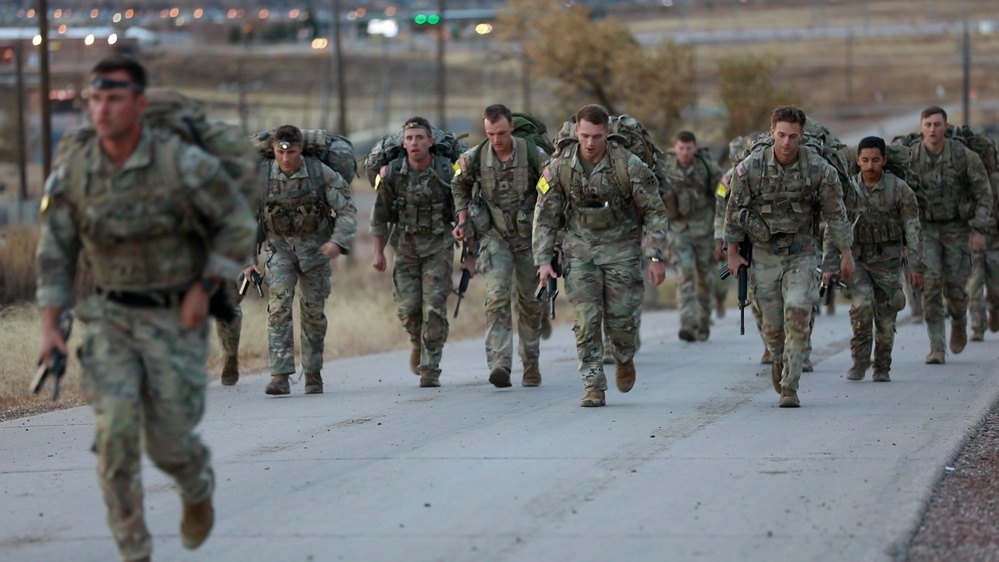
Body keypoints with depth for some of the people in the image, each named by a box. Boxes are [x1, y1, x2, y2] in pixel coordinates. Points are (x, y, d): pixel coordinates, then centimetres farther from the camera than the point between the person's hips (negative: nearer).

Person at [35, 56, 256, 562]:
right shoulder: (72, 172, -8)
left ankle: (198, 488, 39)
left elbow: (237, 225, -7)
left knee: (168, 441, 1)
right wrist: (49, 327, -5)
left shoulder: (182, 163, -19)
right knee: (115, 429, -15)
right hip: (111, 317, 2)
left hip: (176, 318, -2)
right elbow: (55, 252, 2)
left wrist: (203, 289, -13)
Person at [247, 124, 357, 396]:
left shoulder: (321, 173, -14)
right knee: (279, 305, -18)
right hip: (280, 248, 0)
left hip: (315, 248, 0)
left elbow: (347, 210, -8)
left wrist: (338, 241, -24)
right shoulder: (261, 175, -11)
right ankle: (280, 376, -22)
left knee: (313, 312, 8)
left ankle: (313, 374, 24)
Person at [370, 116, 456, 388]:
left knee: (434, 308, -10)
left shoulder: (447, 172, -10)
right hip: (405, 246, 2)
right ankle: (419, 342, 29)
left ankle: (430, 370, -4)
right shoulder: (392, 174, -7)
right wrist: (378, 252, 3)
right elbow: (379, 215, 3)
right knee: (408, 307, -4)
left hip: (438, 246, -1)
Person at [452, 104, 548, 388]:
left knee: (530, 301, 10)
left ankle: (531, 364, 26)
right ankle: (499, 364, -27)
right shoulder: (474, 158, -8)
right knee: (497, 297, -18)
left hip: (529, 236, 0)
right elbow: (460, 186, 13)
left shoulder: (534, 155, -13)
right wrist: (462, 221, 5)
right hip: (494, 235, 0)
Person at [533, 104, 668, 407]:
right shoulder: (560, 166, -9)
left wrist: (656, 257, -11)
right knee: (587, 319, -8)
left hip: (620, 247, -1)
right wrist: (543, 260, -9)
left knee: (620, 318, -1)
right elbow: (545, 217, -1)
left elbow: (655, 212, -6)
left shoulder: (629, 165, -15)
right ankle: (594, 388, -2)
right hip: (579, 248, 1)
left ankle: (624, 358, 33)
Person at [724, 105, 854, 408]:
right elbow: (734, 210, 1)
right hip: (764, 254, 1)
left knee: (797, 315, -17)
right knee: (772, 324, 7)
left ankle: (789, 388, -12)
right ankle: (780, 361, 41)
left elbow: (835, 213, -1)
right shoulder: (751, 167, -11)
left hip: (802, 252, -1)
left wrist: (846, 253, 2)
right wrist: (733, 252, 4)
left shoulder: (819, 169, -11)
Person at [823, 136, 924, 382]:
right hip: (856, 258, 0)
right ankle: (859, 361, -9)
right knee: (862, 304, -21)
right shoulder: (846, 189, -2)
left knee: (886, 316, 1)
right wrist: (830, 266, -3)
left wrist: (916, 267, -9)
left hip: (887, 260, 0)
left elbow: (913, 230, -4)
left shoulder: (899, 190, -6)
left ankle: (882, 368, 17)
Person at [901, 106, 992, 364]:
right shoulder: (909, 156, -7)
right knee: (931, 284, -13)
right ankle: (936, 347, -10)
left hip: (956, 228, -1)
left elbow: (984, 194, -6)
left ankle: (959, 323, 35)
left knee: (954, 287, 0)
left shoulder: (964, 156, -12)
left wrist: (979, 230, -13)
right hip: (925, 228, 1)